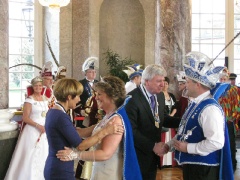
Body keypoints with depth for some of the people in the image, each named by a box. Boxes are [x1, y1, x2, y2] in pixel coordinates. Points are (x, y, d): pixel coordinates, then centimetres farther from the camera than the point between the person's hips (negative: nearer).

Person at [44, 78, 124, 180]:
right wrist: (105, 131, -19)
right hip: (61, 171, -9)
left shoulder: (53, 112, 8)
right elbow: (80, 146, -21)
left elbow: (77, 132, 6)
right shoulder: (61, 117, -21)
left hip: (54, 167, 9)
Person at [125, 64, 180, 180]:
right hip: (138, 156, -7)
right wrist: (152, 146, -23)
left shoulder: (160, 96, 4)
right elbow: (131, 131, -22)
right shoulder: (132, 98, -20)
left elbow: (162, 118, 9)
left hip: (153, 155, 7)